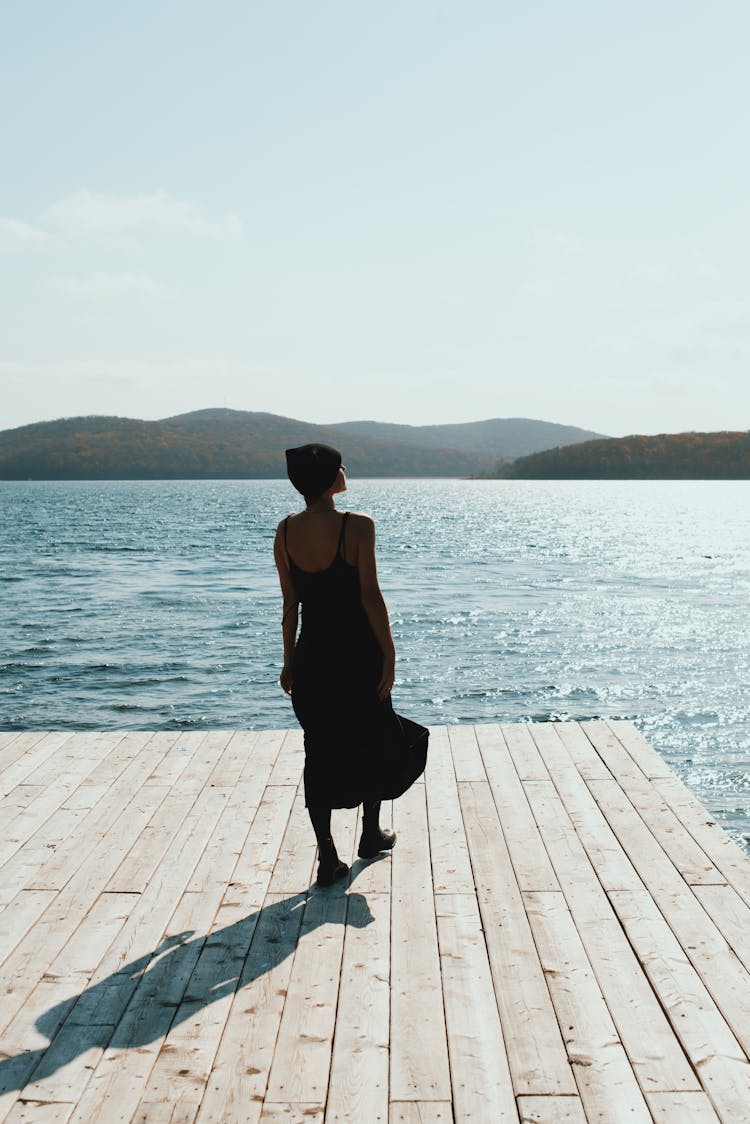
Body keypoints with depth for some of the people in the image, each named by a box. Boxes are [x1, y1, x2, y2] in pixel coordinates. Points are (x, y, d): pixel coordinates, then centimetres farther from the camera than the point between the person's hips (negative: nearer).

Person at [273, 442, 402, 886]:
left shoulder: (286, 531, -1)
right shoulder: (357, 526, -15)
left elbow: (290, 604, 4)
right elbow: (370, 595, -16)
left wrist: (289, 660, 12)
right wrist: (389, 655, -9)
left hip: (312, 654, 3)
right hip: (358, 651, -3)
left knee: (319, 750, 9)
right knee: (370, 742, 18)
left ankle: (328, 857, 10)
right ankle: (372, 834, 35)